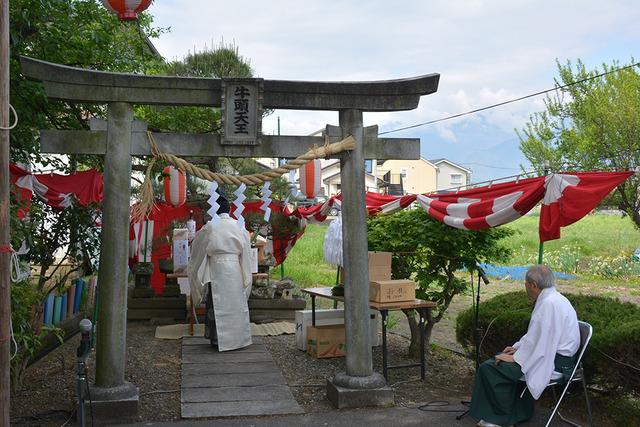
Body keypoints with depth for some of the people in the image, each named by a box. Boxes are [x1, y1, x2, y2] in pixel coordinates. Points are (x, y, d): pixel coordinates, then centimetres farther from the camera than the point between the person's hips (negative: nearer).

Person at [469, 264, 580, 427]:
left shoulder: (549, 304, -23)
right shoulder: (553, 298, 11)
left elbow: (539, 341, -24)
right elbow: (536, 334, 19)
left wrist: (515, 357, -14)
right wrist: (517, 347, 11)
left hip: (553, 362, -11)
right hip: (554, 354, 11)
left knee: (489, 368, -15)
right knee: (500, 358, 20)